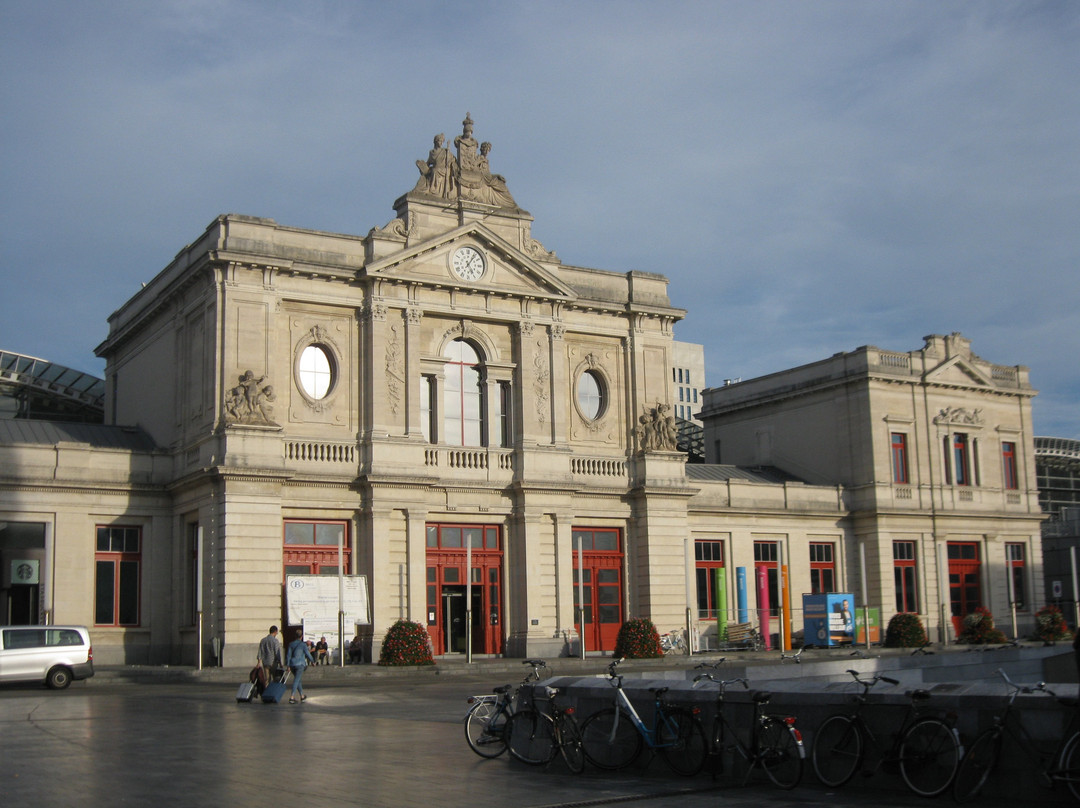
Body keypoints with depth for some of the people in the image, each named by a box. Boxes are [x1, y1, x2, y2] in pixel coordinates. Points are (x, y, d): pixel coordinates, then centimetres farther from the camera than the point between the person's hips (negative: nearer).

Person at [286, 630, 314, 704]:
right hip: (300, 664, -5)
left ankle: (302, 696, 28)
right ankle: (292, 697, -17)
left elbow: (288, 655, 3)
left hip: (292, 664, 5)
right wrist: (313, 661, 13)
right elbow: (308, 654, -3)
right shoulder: (303, 645, -7)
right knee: (296, 680, -7)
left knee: (298, 680, 18)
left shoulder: (291, 644, 5)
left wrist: (288, 665, 5)